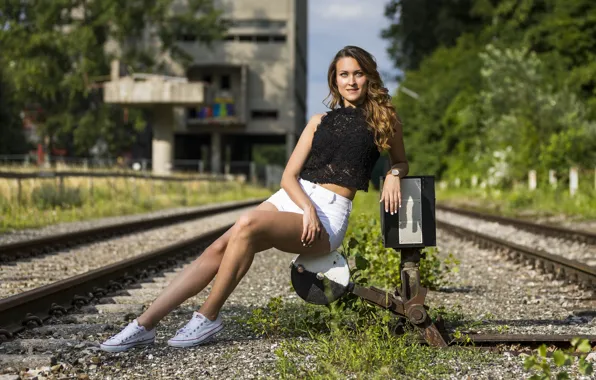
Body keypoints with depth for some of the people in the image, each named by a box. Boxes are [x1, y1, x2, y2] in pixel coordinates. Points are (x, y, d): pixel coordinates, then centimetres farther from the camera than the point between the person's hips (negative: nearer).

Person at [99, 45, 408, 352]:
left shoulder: (384, 119, 9)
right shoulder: (319, 121, 17)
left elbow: (401, 162, 24)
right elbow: (289, 176, 10)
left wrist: (393, 174, -2)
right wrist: (307, 208, -11)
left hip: (329, 215, -4)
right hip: (291, 198, 4)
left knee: (248, 224, -32)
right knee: (218, 249, -19)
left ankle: (208, 317, -22)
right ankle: (145, 325, -21)